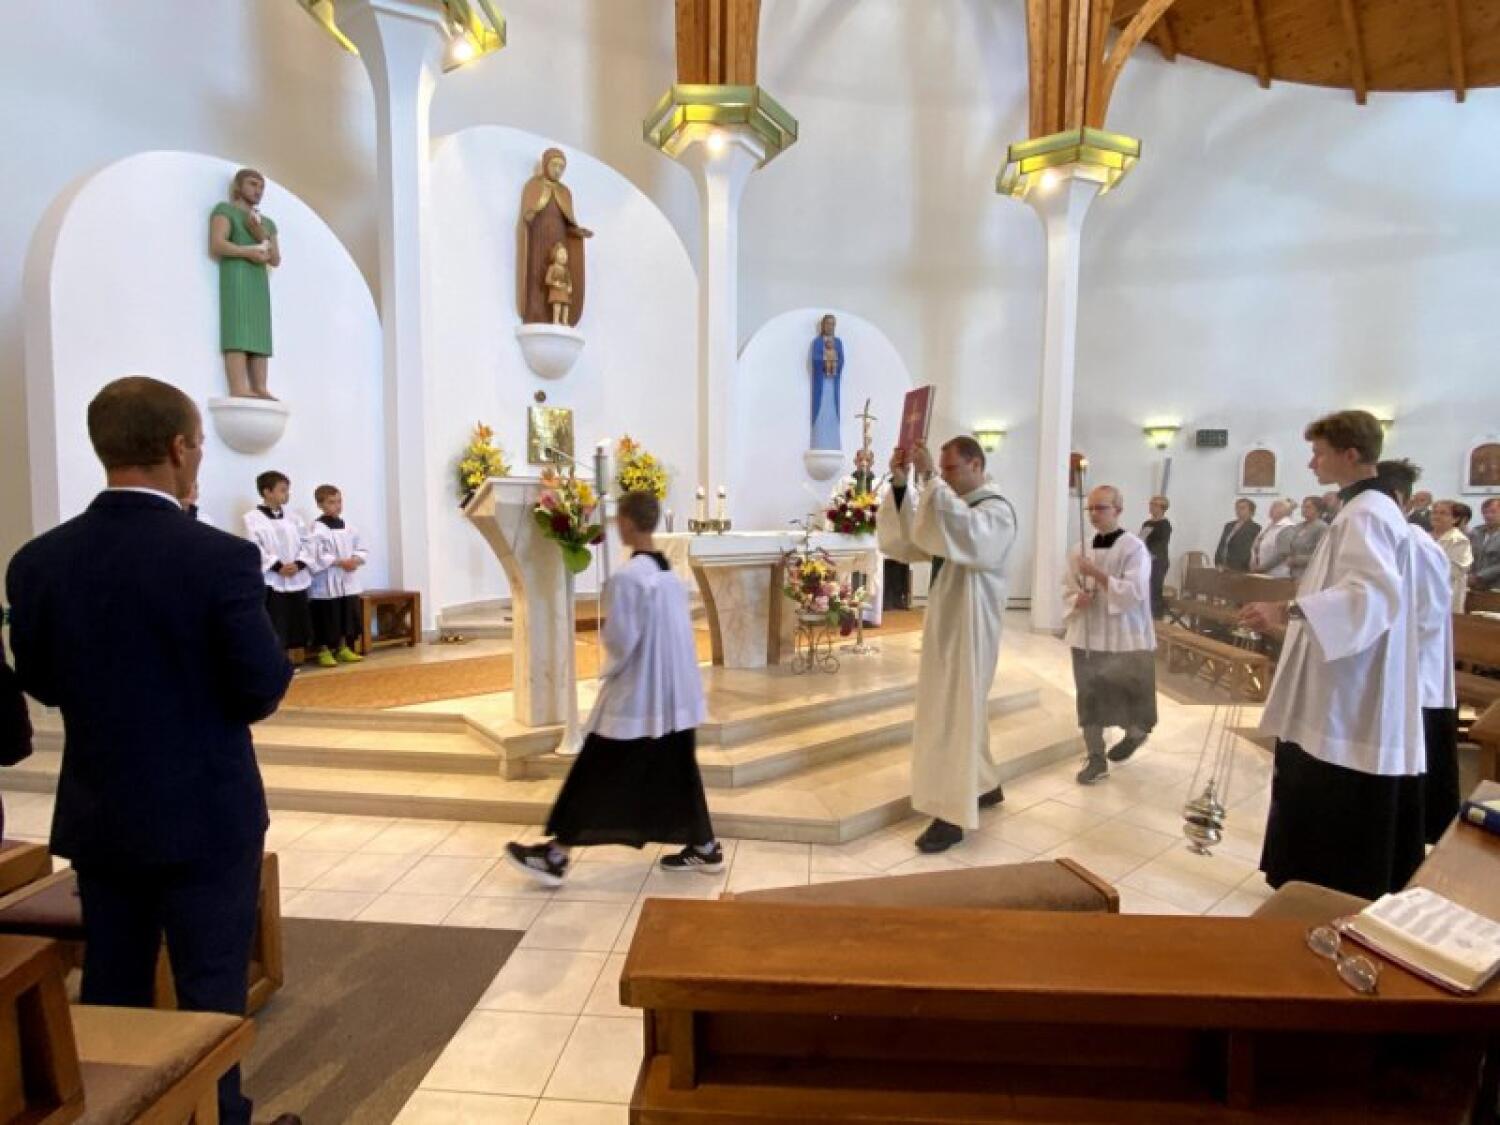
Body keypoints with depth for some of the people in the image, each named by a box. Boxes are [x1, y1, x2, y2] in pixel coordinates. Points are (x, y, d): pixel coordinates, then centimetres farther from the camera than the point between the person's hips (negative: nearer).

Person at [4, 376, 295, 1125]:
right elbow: (262, 692, -18)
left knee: (111, 991, 21)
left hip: (96, 814, 5)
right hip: (204, 815, -5)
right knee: (210, 992, 10)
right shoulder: (221, 558, -21)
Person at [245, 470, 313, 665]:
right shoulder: (252, 518, -5)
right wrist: (278, 566, -18)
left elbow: (305, 543, 9)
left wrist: (298, 564, -8)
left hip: (296, 579, 6)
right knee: (273, 626, -4)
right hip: (271, 580, -5)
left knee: (293, 623, 10)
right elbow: (255, 548, -13)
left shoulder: (292, 517, 12)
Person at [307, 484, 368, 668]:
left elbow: (362, 549, 13)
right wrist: (340, 562, -20)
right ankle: (324, 652, 11)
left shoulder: (347, 526, 11)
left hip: (349, 582, 7)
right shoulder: (317, 528, -10)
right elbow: (316, 556, -19)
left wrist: (356, 560, -7)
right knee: (327, 619, -1)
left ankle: (343, 649, 23)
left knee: (349, 617, 11)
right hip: (327, 583, -6)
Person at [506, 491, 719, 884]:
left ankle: (555, 857, 15)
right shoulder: (671, 574, 5)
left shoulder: (626, 578, -20)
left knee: (596, 775, 3)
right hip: (676, 693, 7)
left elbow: (620, 641, -19)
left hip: (635, 695, -7)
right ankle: (704, 848, 25)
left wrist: (607, 673, 2)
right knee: (678, 772, 16)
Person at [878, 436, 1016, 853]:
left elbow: (963, 531, -37)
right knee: (962, 710, 18)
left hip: (969, 629, -9)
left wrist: (928, 478, -36)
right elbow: (904, 539, 2)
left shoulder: (996, 510, -13)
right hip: (945, 624, 9)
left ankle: (953, 816, 2)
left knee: (955, 715, -6)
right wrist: (900, 483, -10)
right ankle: (985, 786, 34)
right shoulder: (950, 505, 13)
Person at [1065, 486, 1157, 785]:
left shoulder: (1134, 548, -10)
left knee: (1126, 695, 5)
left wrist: (1097, 573, -23)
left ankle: (1134, 733, 36)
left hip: (1125, 638, -4)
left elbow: (1134, 593, -19)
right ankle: (1096, 758, 16)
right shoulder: (1079, 549, 6)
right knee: (1089, 697, 5)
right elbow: (1067, 589, 13)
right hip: (1086, 636, 5)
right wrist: (1077, 599, -9)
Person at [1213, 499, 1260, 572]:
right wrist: (1219, 564, 0)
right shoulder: (1229, 525, 17)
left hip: (1240, 570, -6)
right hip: (1223, 569, 6)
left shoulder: (1255, 528, -4)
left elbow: (1250, 551, -11)